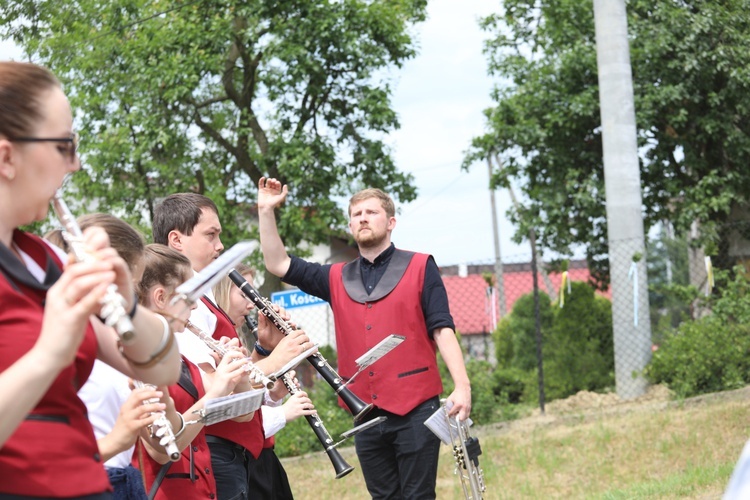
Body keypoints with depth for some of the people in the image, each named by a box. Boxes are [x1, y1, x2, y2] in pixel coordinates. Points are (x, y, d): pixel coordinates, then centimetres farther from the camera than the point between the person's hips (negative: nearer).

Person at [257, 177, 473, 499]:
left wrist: (462, 385, -15)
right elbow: (278, 265, 10)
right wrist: (266, 211, 0)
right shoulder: (337, 279, 13)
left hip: (415, 409, -4)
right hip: (365, 413, 4)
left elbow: (442, 329, -4)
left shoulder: (420, 267, 3)